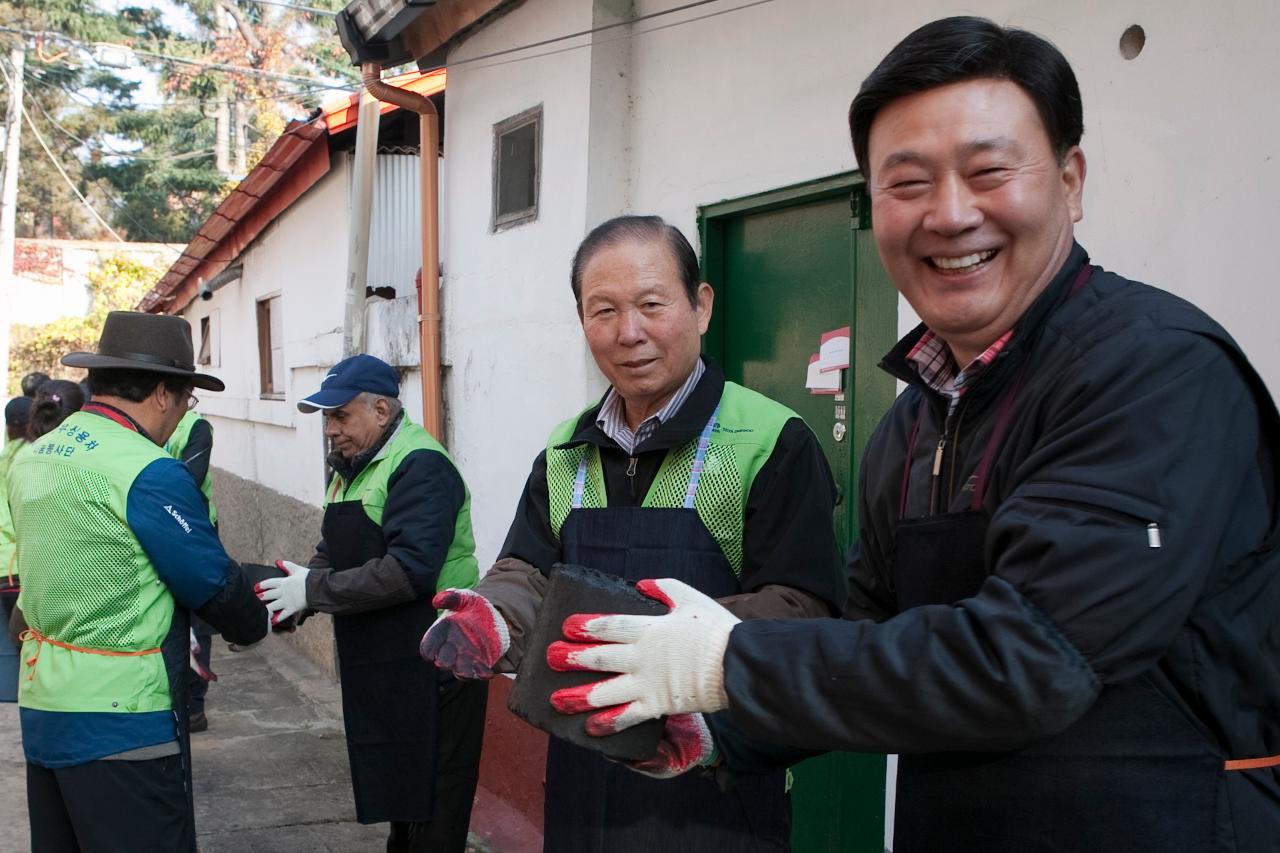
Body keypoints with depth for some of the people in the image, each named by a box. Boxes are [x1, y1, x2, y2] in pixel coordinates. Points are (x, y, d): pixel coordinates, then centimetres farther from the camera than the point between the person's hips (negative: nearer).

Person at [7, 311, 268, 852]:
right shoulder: (148, 472, -17)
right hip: (119, 722, -8)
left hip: (41, 709, 8)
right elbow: (216, 584, -10)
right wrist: (255, 625, 10)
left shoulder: (30, 459, 8)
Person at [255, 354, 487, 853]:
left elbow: (409, 569, -26)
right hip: (378, 669, 9)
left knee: (431, 811, -1)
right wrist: (289, 603, -1)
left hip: (429, 666, -9)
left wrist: (314, 590, -19)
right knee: (395, 792, 19)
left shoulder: (421, 466, -16)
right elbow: (333, 554, 18)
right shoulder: (352, 467, 15)